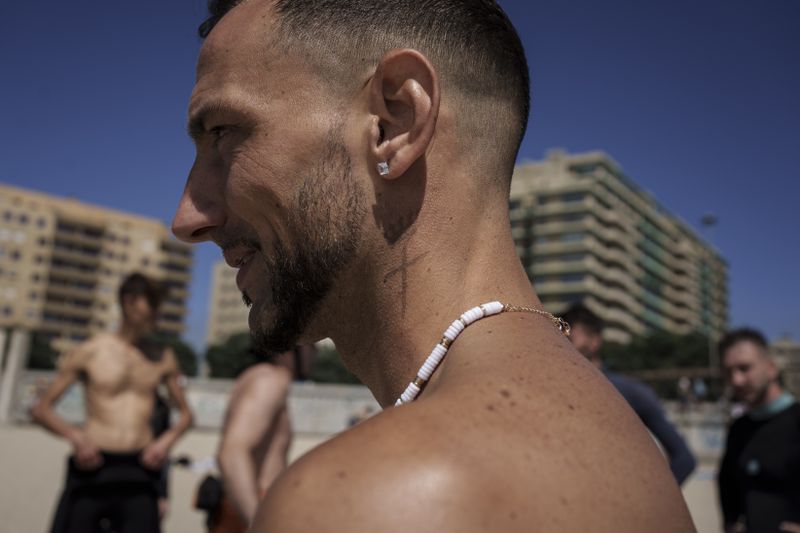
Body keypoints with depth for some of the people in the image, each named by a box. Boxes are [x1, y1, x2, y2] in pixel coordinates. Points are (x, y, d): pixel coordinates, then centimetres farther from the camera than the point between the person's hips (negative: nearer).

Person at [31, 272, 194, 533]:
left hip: (139, 474, 2)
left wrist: (167, 440, 0)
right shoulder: (89, 352, 3)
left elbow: (185, 413, 19)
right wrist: (75, 436, -11)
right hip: (93, 470, -2)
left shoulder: (162, 357, 10)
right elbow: (41, 408, 6)